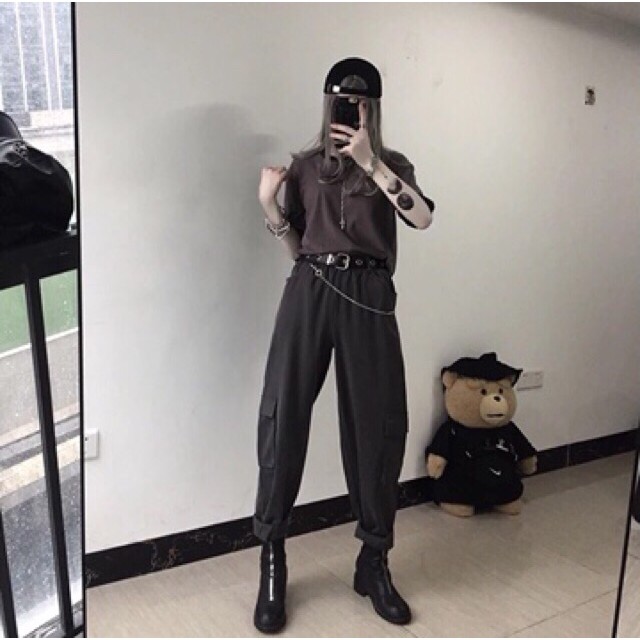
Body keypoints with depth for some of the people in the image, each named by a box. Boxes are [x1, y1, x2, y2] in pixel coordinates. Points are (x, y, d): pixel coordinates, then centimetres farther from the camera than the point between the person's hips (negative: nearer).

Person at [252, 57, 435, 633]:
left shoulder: (392, 164, 12)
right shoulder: (306, 165, 16)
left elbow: (422, 218, -8)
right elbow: (295, 247, 16)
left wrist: (370, 162, -14)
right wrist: (269, 205, -1)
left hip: (367, 296, -1)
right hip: (309, 291, 1)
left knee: (377, 423, -1)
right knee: (283, 414, -6)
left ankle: (374, 561, 15)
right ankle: (272, 560, 7)